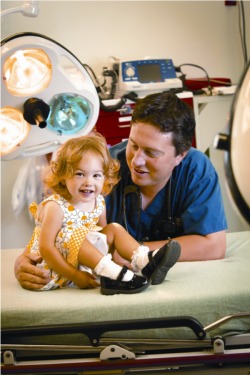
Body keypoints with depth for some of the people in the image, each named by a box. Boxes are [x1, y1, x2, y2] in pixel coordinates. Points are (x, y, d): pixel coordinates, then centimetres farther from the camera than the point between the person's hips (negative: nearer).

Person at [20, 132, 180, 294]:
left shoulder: (98, 203, 2)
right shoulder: (56, 207, -20)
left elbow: (102, 238, 11)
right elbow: (45, 248, -23)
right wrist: (74, 276, -27)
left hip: (85, 260, 7)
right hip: (54, 268, -7)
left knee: (114, 229, -1)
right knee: (75, 235, -31)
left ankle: (145, 261, -22)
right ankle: (113, 275, -39)